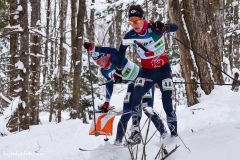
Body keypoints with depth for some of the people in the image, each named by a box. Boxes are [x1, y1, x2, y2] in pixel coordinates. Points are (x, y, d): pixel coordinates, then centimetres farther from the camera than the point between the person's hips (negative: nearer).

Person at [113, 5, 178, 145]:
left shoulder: (154, 28, -20)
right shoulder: (130, 36, -11)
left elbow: (175, 27, -26)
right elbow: (121, 51, 7)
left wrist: (163, 27, -49)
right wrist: (118, 71, 13)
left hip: (163, 70, -2)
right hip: (146, 71, 3)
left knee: (167, 104, -5)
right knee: (136, 96, -19)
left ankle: (174, 134, 9)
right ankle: (136, 130, -10)